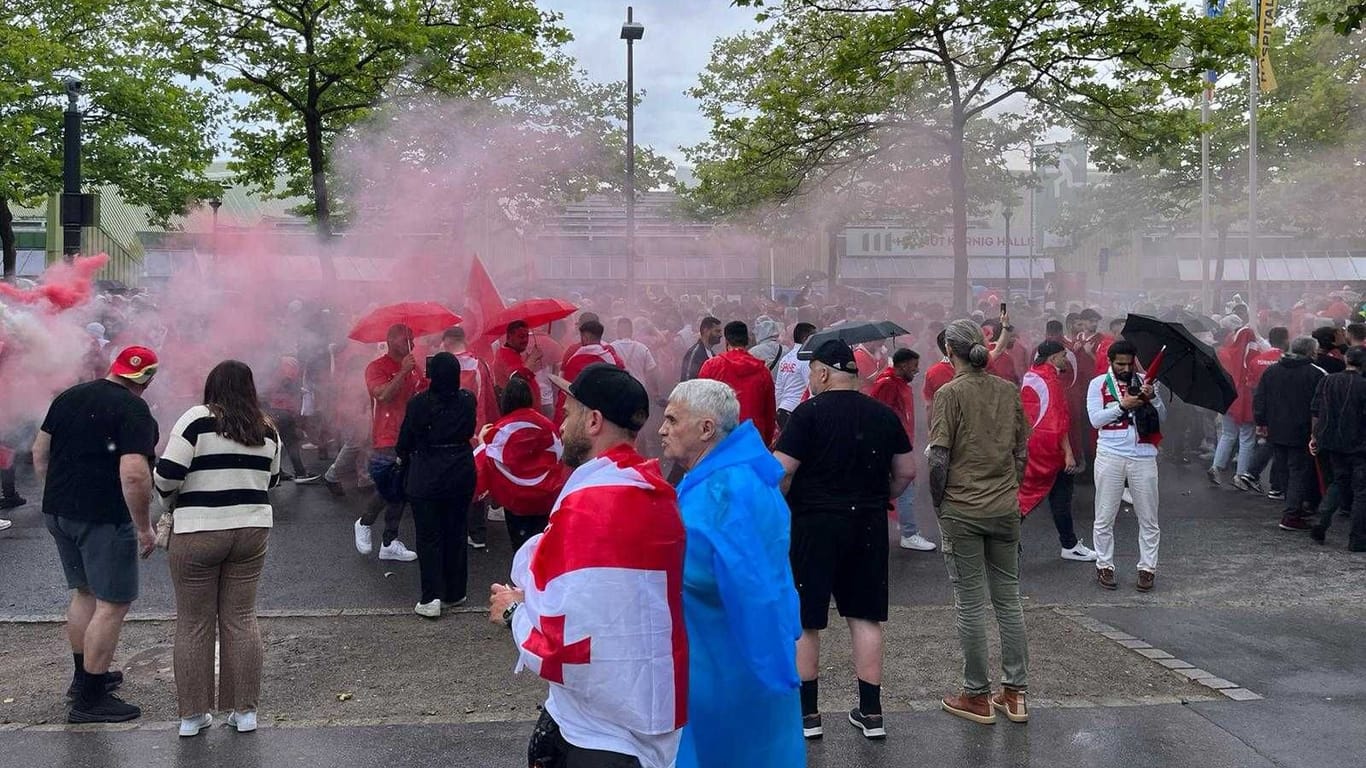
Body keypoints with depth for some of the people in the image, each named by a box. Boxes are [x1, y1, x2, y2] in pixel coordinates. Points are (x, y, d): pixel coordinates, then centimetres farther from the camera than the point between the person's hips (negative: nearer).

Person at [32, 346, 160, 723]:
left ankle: (84, 675, 35)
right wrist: (144, 527, -15)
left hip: (58, 511, 8)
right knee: (113, 604, 0)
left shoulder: (69, 396, 9)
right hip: (104, 518, -8)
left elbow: (39, 451, 16)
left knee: (84, 593, 22)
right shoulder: (134, 410, -15)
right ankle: (89, 699, 3)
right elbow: (134, 474, -25)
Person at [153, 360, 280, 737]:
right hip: (252, 531, 4)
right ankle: (244, 711, 15)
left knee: (193, 625, 7)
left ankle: (192, 715, 15)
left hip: (198, 535, -4)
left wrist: (173, 502, 7)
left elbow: (167, 476, -12)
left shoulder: (197, 419, -8)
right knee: (241, 619, 11)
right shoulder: (267, 429, 7)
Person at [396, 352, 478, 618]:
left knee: (428, 537, 3)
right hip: (461, 473, 3)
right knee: (456, 533, 13)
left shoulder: (419, 403, -13)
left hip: (426, 475, -3)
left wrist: (401, 456, 18)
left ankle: (432, 598, -1)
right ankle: (455, 593, 21)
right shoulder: (468, 400, -5)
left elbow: (406, 439, -2)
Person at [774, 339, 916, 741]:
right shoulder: (884, 415, 5)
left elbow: (781, 471, -15)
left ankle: (806, 712, 14)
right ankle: (870, 712, 16)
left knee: (802, 621, 7)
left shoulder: (809, 412, -11)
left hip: (815, 525, -5)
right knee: (865, 617, 12)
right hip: (868, 527, 5)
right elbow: (906, 472, 10)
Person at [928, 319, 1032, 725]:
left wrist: (939, 506, -1)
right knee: (1009, 600, 13)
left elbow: (939, 459, -13)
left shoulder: (950, 394, -11)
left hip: (962, 512, -5)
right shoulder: (1009, 391, 5)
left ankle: (977, 696, 12)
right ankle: (1015, 692, 18)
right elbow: (1021, 452, 9)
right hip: (1005, 510, 5)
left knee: (971, 606, 3)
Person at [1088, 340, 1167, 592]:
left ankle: (1147, 567, 15)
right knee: (1105, 517, 3)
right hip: (1110, 456, -2)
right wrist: (1122, 405, -16)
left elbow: (1162, 417, 5)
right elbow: (1095, 419, -6)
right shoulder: (1098, 384, 4)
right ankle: (1104, 566, 14)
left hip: (1143, 457, 2)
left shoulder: (1144, 383, 10)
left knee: (1148, 518, 5)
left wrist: (1152, 397, -14)